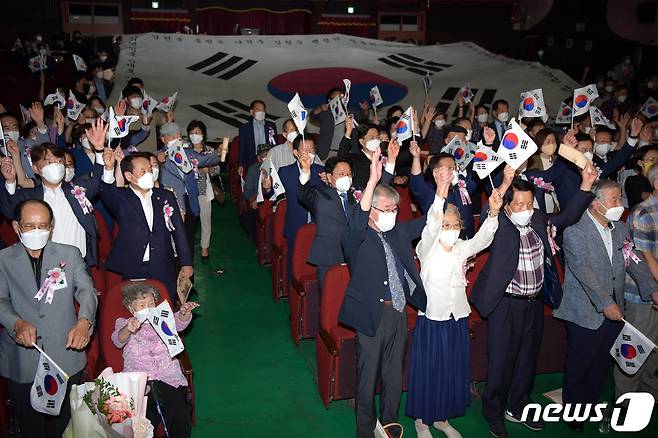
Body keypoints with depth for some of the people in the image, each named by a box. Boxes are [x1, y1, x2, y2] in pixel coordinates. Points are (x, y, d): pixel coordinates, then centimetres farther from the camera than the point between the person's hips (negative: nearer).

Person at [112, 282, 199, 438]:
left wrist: (184, 312, -22)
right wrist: (128, 329, -28)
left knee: (180, 419, -16)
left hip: (168, 376, 1)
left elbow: (179, 322, 2)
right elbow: (118, 341, -5)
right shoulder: (124, 324, 14)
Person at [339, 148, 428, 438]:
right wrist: (373, 180, -41)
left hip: (398, 313, 6)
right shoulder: (358, 238, -10)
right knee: (367, 378, 8)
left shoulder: (399, 232, 10)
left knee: (394, 377, 19)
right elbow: (357, 221, -31)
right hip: (372, 315, -6)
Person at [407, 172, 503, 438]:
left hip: (458, 319, 5)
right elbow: (430, 228, -31)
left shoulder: (463, 249, 3)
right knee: (427, 370, 7)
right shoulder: (427, 249, -11)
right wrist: (441, 193, -47)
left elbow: (483, 238, -15)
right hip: (432, 319, -5)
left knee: (454, 370, 15)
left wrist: (493, 212, -35)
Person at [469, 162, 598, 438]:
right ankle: (494, 415, 26)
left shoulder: (538, 221, 2)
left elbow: (566, 217, 11)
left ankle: (517, 408, 40)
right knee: (501, 362, 6)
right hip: (506, 305, -6)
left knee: (527, 359, 20)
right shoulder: (500, 226, -15)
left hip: (535, 303, 6)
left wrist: (586, 185, 0)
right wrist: (505, 184, -47)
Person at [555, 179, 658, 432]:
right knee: (579, 366, 9)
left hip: (614, 311, 6)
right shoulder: (575, 232, -15)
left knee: (602, 364, 17)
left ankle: (591, 404, 35)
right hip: (586, 314, -6)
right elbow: (584, 271, -21)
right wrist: (605, 304, -23)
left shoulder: (620, 229, 7)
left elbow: (634, 262, 7)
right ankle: (572, 410, 28)